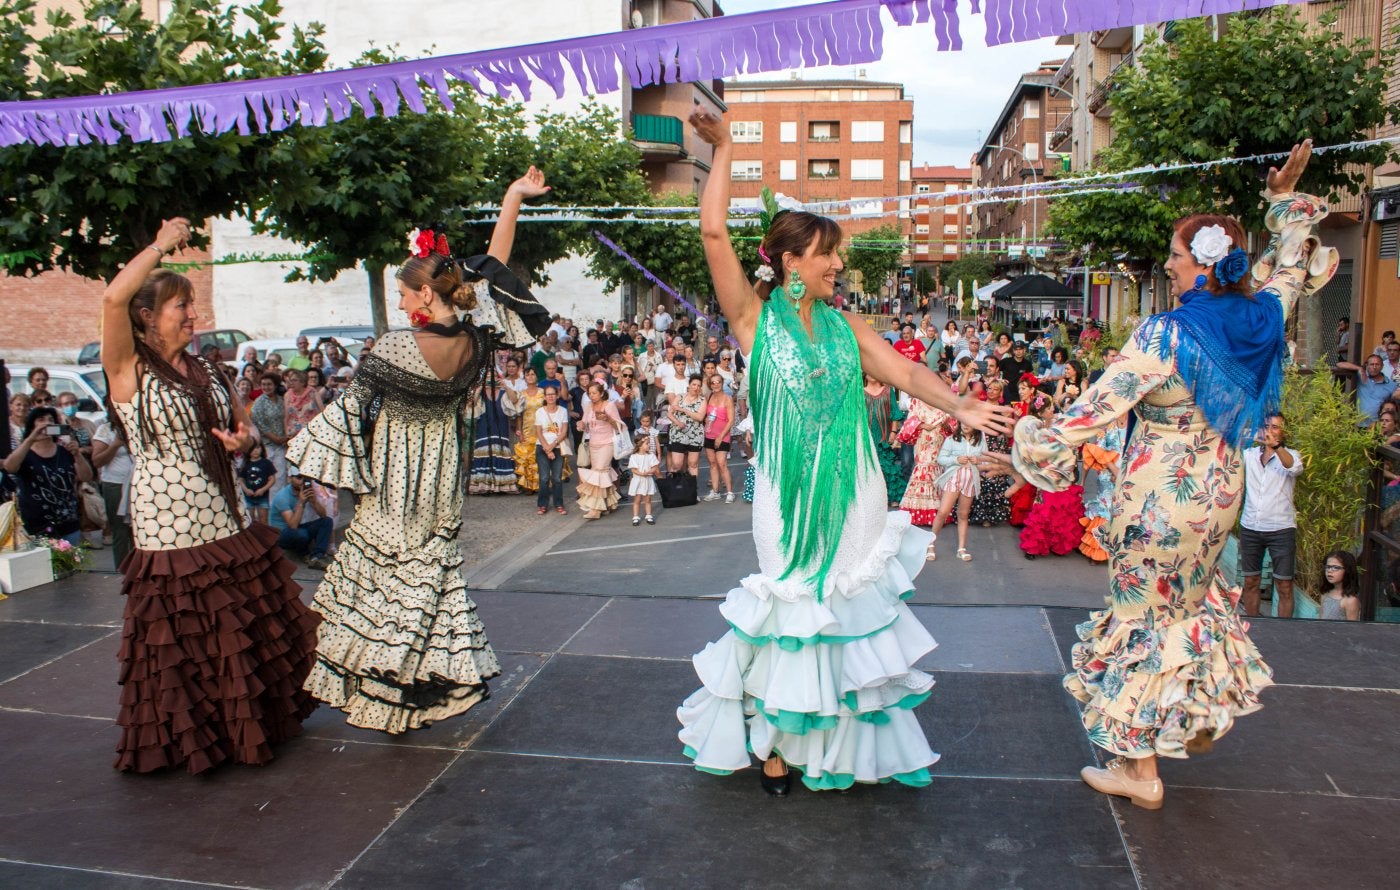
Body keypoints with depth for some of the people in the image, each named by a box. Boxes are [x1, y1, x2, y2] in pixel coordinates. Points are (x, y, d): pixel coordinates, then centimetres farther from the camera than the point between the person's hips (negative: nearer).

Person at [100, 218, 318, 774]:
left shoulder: (203, 371, 11)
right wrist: (161, 244, -14)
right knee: (182, 651, 5)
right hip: (170, 535, -6)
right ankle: (185, 744, 25)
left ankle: (248, 726, 33)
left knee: (249, 638, 14)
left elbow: (241, 420, 23)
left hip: (228, 527, 6)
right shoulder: (128, 370, -8)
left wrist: (244, 439, -1)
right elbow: (114, 298, -26)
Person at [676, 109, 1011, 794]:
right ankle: (776, 743, 21)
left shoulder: (843, 325, 9)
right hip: (792, 492, -4)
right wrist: (724, 151, -8)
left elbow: (903, 370, 2)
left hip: (853, 490, 4)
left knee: (854, 611, 12)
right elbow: (714, 232, -13)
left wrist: (959, 406, -14)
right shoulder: (755, 317, -4)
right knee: (794, 613, 4)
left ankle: (849, 742, 28)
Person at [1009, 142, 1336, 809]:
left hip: (1161, 492, -7)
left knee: (1143, 615, 5)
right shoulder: (1261, 319, -3)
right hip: (1221, 485, 7)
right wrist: (1287, 199, 28)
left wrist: (1031, 445, -15)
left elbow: (1096, 408, -24)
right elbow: (1290, 269, 19)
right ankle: (1203, 713, 46)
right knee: (1194, 593, 29)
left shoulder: (1166, 335, -23)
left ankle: (1139, 770, 16)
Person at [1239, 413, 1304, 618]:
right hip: (1250, 527, 3)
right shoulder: (1249, 454, 11)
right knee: (1250, 582, 9)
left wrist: (1275, 446, -40)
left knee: (1284, 586, 0)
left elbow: (1295, 467, -22)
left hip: (1281, 529, -3)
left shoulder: (1289, 455, -1)